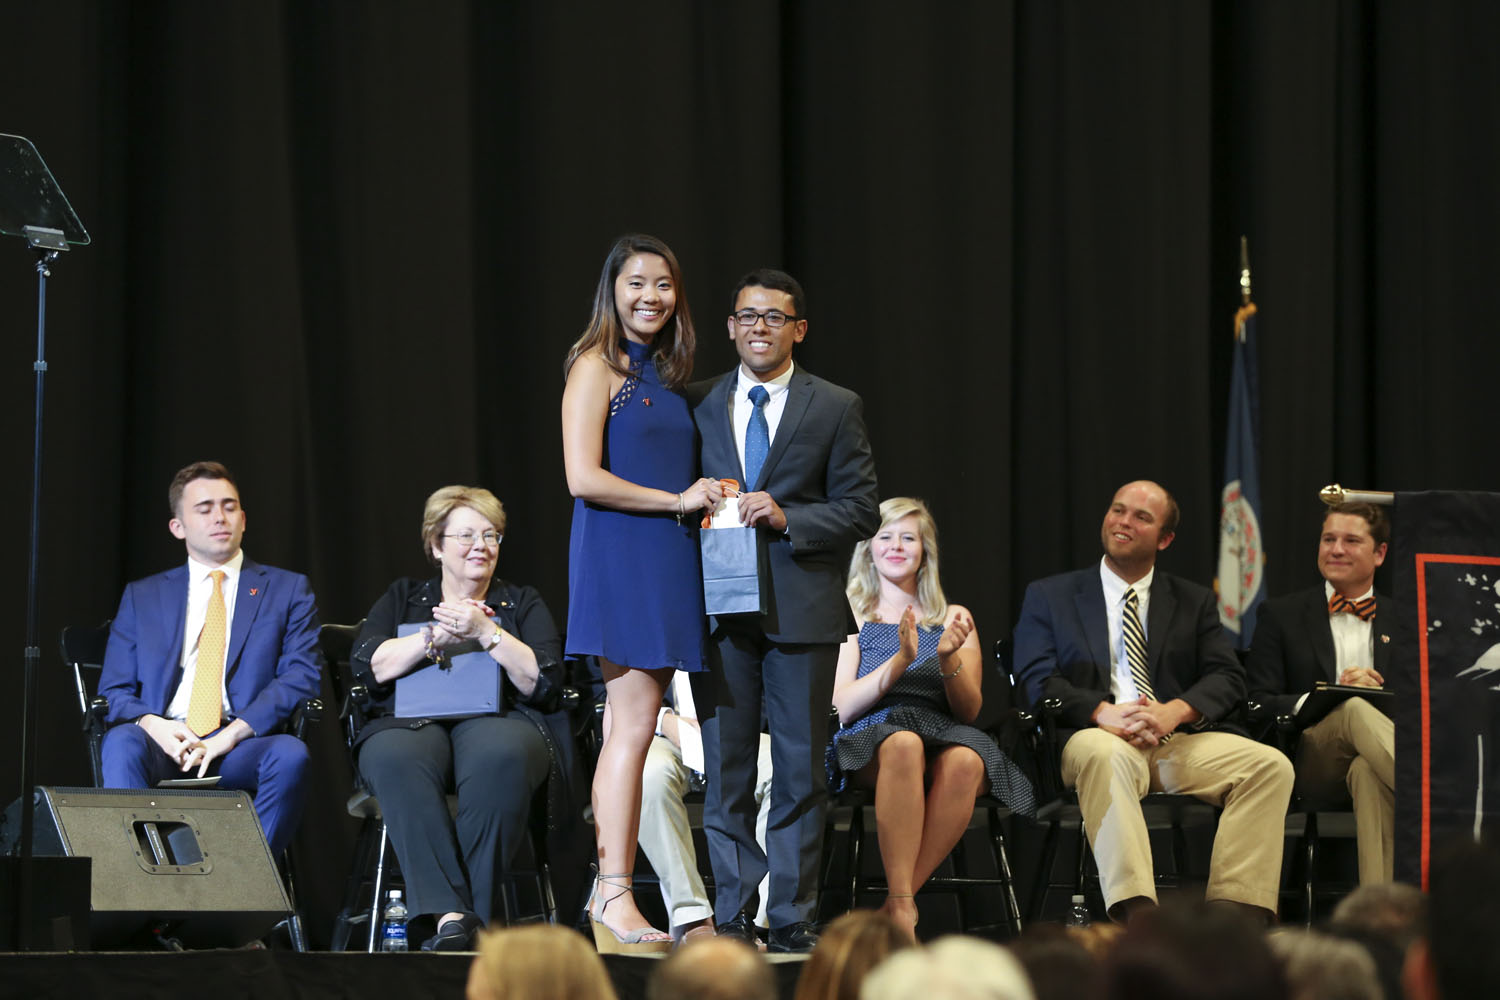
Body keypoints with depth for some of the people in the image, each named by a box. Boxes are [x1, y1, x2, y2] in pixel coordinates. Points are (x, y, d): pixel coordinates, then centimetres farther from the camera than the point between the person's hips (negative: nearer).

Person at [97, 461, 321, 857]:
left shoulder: (288, 591, 15)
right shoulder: (142, 597, 21)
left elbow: (302, 677, 2)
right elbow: (114, 690, 14)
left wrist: (230, 736, -13)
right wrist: (152, 724, -12)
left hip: (241, 749, -1)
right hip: (166, 744, 1)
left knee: (291, 754, -35)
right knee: (122, 743, -33)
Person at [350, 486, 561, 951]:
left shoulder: (522, 603, 21)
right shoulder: (403, 598, 23)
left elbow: (544, 682, 5)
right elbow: (367, 665, 6)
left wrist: (486, 632, -6)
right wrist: (436, 637, -6)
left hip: (495, 721, 0)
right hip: (409, 722, 0)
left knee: (499, 759, -40)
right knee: (397, 761, -39)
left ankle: (476, 913, -37)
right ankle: (450, 914, -46)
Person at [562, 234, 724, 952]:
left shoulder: (665, 374, 18)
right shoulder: (598, 367, -6)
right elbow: (584, 478, -14)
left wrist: (706, 500, 4)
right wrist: (677, 500, -10)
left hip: (665, 562, 8)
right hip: (618, 555, -8)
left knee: (628, 730, 6)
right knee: (633, 726, -13)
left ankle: (608, 893, 6)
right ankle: (615, 900, -14)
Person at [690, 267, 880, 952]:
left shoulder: (835, 409, 5)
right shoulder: (699, 405, 11)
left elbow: (860, 511, 1)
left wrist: (786, 517, -13)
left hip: (801, 607, -2)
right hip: (719, 606, 2)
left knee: (800, 767, 0)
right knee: (725, 767, 2)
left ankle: (792, 916, 5)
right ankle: (733, 915, 6)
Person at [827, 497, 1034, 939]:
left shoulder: (954, 619, 22)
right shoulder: (851, 617, 16)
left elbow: (969, 711, 11)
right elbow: (841, 710, 2)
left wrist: (949, 659, -9)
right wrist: (900, 661, -11)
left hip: (947, 738, 2)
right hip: (869, 745, -2)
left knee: (965, 761, -37)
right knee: (904, 743, -40)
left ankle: (896, 908, -34)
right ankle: (903, 908, -46)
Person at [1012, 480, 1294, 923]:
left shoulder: (1195, 601, 22)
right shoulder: (1048, 596, 16)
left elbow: (1226, 679, 9)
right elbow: (1039, 682, 2)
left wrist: (1172, 712, -14)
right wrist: (1106, 712, -18)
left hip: (1180, 738, 3)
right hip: (1094, 736, -3)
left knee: (1271, 765, -24)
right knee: (1106, 754, -40)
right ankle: (1134, 915, -53)